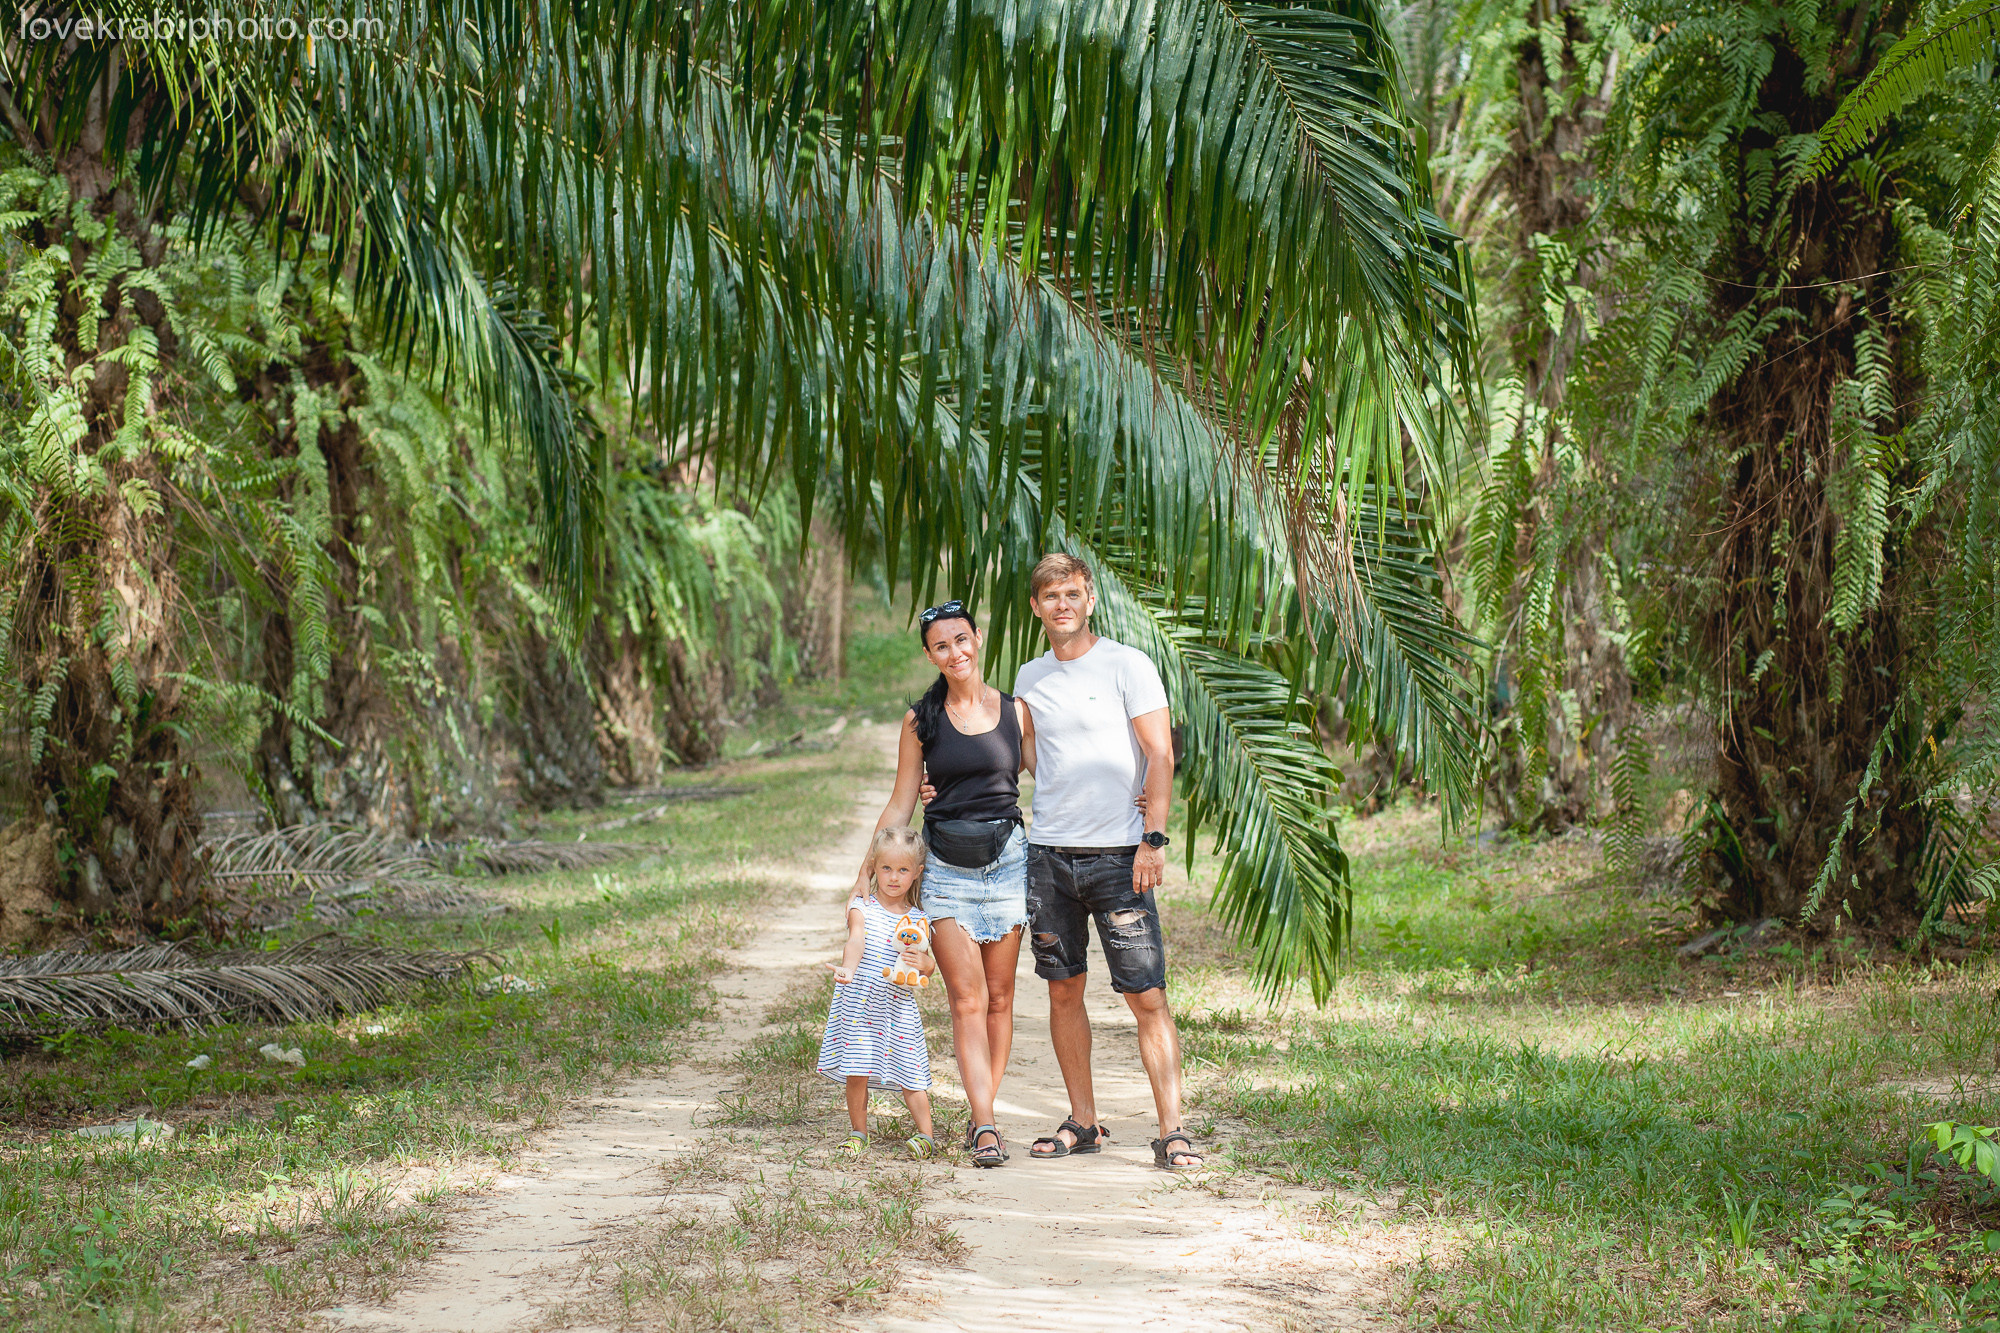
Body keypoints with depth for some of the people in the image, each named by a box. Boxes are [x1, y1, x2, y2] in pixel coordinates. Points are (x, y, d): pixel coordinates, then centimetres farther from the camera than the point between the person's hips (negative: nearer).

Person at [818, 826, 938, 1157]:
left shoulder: (917, 919, 6)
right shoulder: (861, 906, -1)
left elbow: (929, 967, 10)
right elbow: (857, 940, -19)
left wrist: (923, 963, -14)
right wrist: (848, 969, -38)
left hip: (899, 1006, 1)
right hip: (859, 1003, -1)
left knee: (910, 1073, 1)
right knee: (856, 1073, -1)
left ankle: (926, 1135, 13)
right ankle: (858, 1134, 16)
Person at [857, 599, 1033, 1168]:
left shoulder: (1015, 710, 5)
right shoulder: (921, 720, 4)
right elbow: (899, 807, 9)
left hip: (1007, 862, 1)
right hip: (945, 869, -1)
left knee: (998, 999, 4)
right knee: (967, 1002, -8)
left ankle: (984, 1118, 14)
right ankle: (986, 1126, -14)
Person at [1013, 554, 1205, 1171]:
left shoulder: (1128, 666, -3)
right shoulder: (1029, 679, 12)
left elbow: (1161, 755, -7)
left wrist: (1153, 839, -15)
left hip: (1119, 856, -5)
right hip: (1048, 854, 5)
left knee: (1147, 996, -7)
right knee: (1063, 991, 8)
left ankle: (1171, 1132, -5)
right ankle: (1082, 1122, 19)